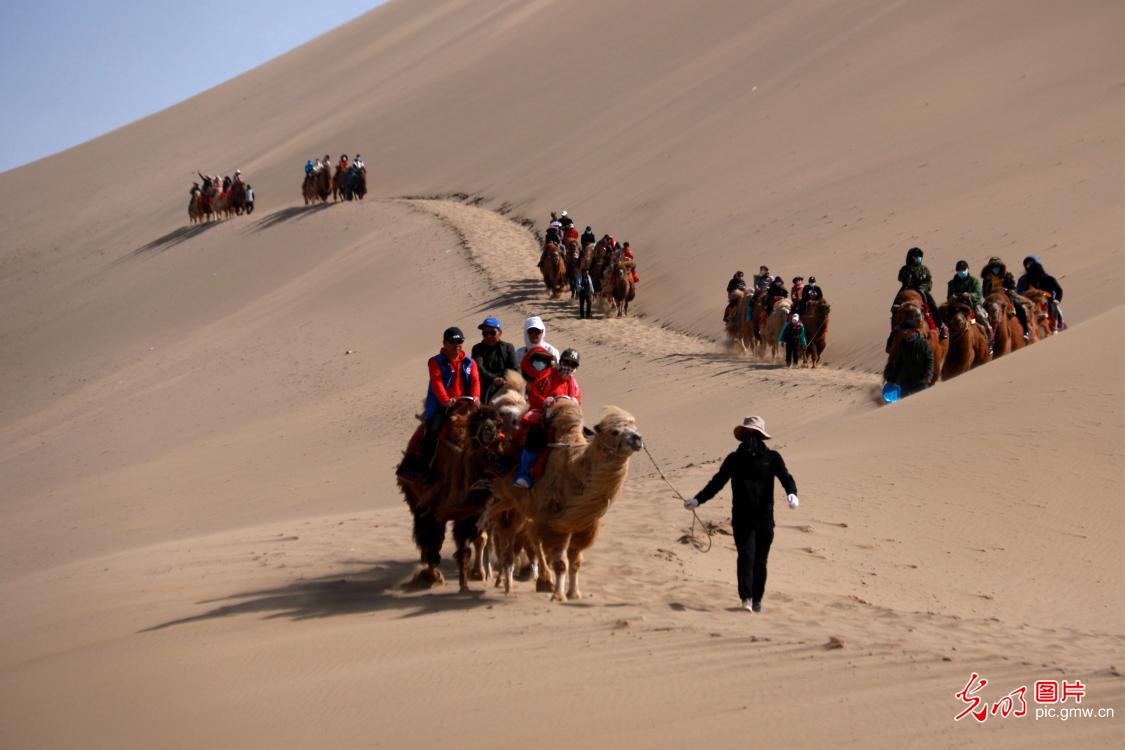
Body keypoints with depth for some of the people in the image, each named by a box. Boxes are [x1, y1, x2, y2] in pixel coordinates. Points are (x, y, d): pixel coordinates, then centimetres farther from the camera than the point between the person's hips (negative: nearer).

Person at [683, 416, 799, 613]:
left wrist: (792, 494, -30)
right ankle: (746, 598, -22)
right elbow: (717, 482, 10)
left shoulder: (771, 458, 2)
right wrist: (697, 499, 4)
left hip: (765, 518, 0)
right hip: (742, 519, 0)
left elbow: (786, 478, -9)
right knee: (746, 557, -14)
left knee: (760, 560, 7)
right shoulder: (734, 459, 6)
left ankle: (756, 599, 18)